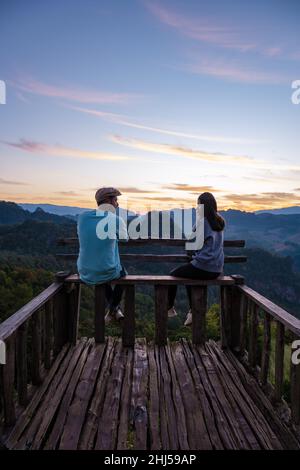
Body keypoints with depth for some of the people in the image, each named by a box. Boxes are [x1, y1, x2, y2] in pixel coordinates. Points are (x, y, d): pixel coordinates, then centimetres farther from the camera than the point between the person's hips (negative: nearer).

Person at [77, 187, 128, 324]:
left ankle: (115, 309, 43)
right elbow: (125, 238, 7)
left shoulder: (83, 216, -3)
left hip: (85, 274, 4)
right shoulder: (116, 220, -13)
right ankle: (112, 309, 35)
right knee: (122, 272, 32)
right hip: (108, 272, -3)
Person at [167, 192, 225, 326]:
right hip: (217, 269, 8)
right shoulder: (220, 222, 7)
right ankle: (192, 310, 31)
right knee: (188, 274, 32)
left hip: (203, 268, -8)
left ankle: (169, 309, 29)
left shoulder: (203, 222, -16)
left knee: (173, 275, 15)